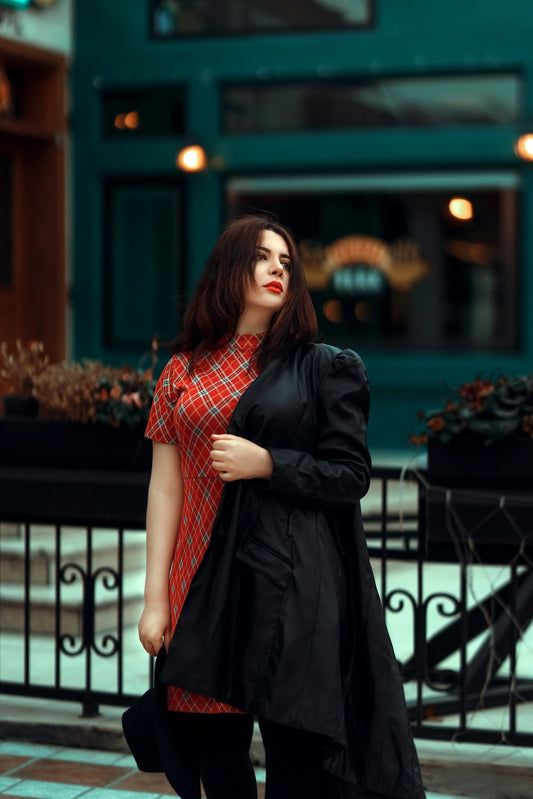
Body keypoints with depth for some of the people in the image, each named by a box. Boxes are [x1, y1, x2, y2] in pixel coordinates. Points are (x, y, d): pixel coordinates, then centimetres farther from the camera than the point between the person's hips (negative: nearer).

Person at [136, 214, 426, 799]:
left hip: (295, 584, -2)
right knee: (214, 751, 5)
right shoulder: (182, 374, 10)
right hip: (206, 585, 2)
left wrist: (267, 464, -13)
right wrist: (155, 598, 2)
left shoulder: (325, 368, 5)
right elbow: (165, 487, 7)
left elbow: (352, 476, 1)